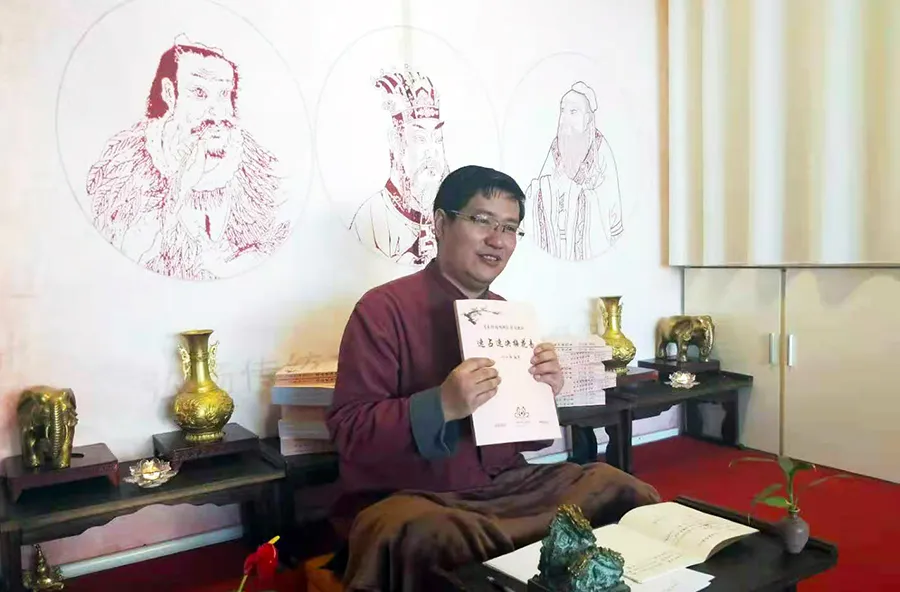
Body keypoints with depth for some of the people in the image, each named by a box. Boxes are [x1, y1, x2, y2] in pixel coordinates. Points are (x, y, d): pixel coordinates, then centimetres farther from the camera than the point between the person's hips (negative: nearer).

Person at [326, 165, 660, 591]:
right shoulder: (382, 309, -10)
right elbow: (348, 430, -15)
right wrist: (441, 406, -28)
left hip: (507, 486, 6)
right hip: (411, 499, -5)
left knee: (629, 494, -8)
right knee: (422, 536, -38)